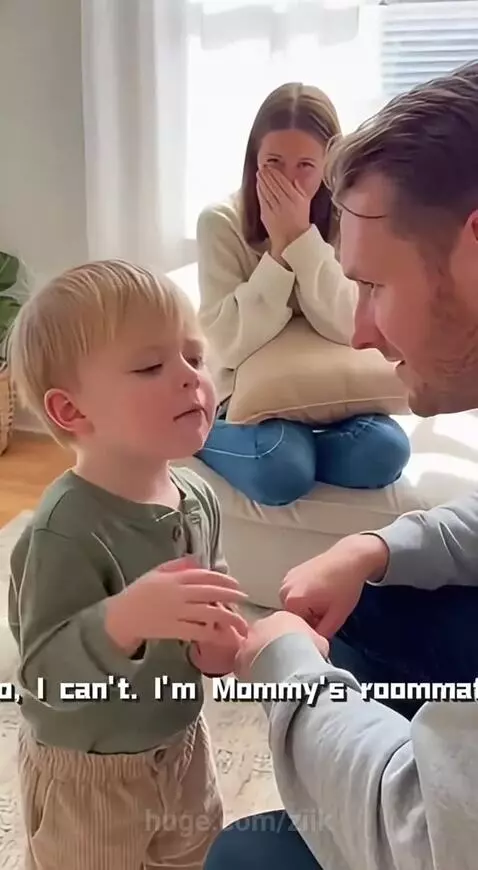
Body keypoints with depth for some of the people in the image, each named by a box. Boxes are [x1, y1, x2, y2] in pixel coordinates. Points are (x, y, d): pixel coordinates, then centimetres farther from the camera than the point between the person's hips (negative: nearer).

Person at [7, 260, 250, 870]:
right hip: (87, 773, -6)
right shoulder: (66, 529, -32)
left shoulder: (197, 497, -10)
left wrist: (215, 642, -14)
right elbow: (43, 675, -33)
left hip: (180, 745, 7)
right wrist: (124, 620, -50)